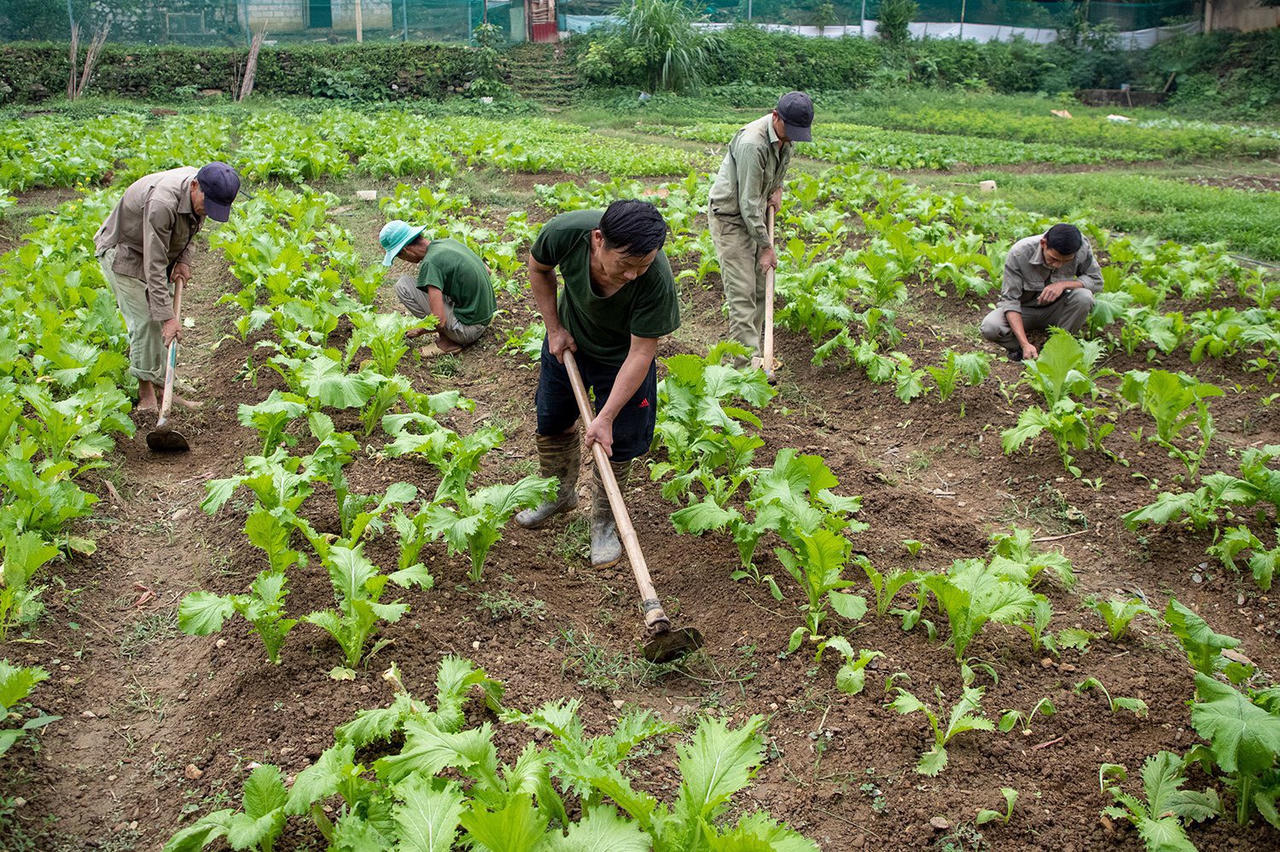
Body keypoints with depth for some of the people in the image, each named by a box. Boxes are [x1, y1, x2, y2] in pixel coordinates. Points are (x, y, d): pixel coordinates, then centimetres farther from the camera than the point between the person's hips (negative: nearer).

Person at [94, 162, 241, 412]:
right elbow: (154, 267, -38)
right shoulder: (162, 202, -40)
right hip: (122, 251, -8)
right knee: (145, 320, -13)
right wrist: (167, 317, -38)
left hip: (156, 249, 8)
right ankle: (146, 391, -2)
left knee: (161, 319, 6)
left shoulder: (201, 192, -14)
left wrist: (183, 260, -5)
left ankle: (160, 386, 13)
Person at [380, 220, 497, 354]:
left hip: (468, 328, -8)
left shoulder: (429, 262, -20)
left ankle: (447, 339, -2)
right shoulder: (449, 242, 5)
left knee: (403, 285, -7)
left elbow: (439, 322, -23)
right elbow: (487, 270, 17)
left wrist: (420, 331, -3)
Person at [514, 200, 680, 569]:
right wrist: (554, 327, -9)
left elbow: (640, 354, -31)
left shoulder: (657, 279, -41)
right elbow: (539, 267, -9)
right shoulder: (565, 232, -35)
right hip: (568, 341, 3)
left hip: (620, 356, -3)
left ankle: (605, 521, 29)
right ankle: (561, 494, 45)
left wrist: (606, 417, -30)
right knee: (552, 423, 17)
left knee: (616, 443, 3)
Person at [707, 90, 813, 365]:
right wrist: (766, 246, -21)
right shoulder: (752, 143, -30)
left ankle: (751, 345, 19)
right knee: (742, 290, -12)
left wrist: (777, 189, 8)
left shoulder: (785, 134, -3)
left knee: (760, 287, 9)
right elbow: (748, 203, -26)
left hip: (755, 213, 9)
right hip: (730, 216, -9)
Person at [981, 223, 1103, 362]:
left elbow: (1097, 281, -9)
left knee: (1084, 297, -30)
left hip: (1055, 309, 2)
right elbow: (1010, 300, -25)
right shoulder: (1018, 253, -28)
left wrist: (1063, 284, -30)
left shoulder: (1081, 248, -21)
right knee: (990, 327, -32)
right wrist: (1025, 344, -36)